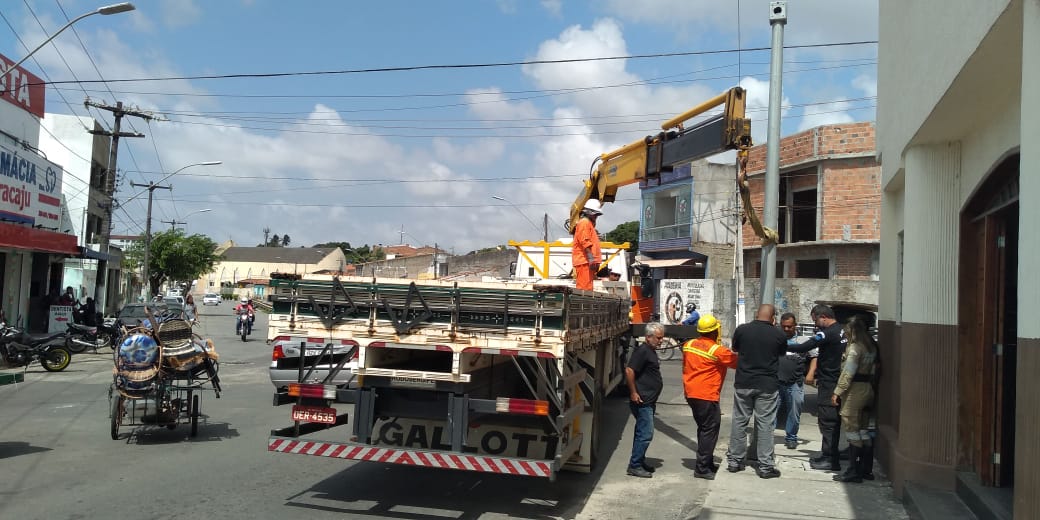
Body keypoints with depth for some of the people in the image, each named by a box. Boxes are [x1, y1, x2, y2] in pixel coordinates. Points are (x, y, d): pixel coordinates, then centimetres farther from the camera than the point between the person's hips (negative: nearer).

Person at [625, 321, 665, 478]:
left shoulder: (651, 351, 16)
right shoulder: (642, 351, -16)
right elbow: (629, 371, -25)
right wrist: (633, 393, -22)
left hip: (649, 401, 10)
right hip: (642, 401, -10)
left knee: (642, 433, 16)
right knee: (646, 434, -8)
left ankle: (639, 462, 25)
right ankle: (634, 466, -2)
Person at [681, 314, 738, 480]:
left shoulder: (689, 345, 6)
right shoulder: (718, 351, -14)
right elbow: (737, 361, -6)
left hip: (690, 393, 8)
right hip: (706, 395, -8)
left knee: (704, 428, 19)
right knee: (709, 430, -1)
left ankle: (707, 463, 27)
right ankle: (702, 469, -1)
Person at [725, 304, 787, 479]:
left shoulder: (742, 330, -4)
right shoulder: (778, 335, -6)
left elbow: (735, 349, 12)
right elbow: (782, 353, 12)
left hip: (743, 383, 1)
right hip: (767, 385, -1)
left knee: (739, 422, 11)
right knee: (765, 425, 4)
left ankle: (734, 461, 18)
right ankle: (765, 466, 7)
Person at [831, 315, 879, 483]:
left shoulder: (854, 347, -14)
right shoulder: (872, 346, 12)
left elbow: (848, 373, -17)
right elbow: (873, 370, 13)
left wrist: (837, 392, -14)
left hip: (855, 389, -9)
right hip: (868, 389, 9)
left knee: (851, 429, -4)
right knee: (863, 429, 14)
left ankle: (854, 471, -2)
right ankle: (866, 469, 19)